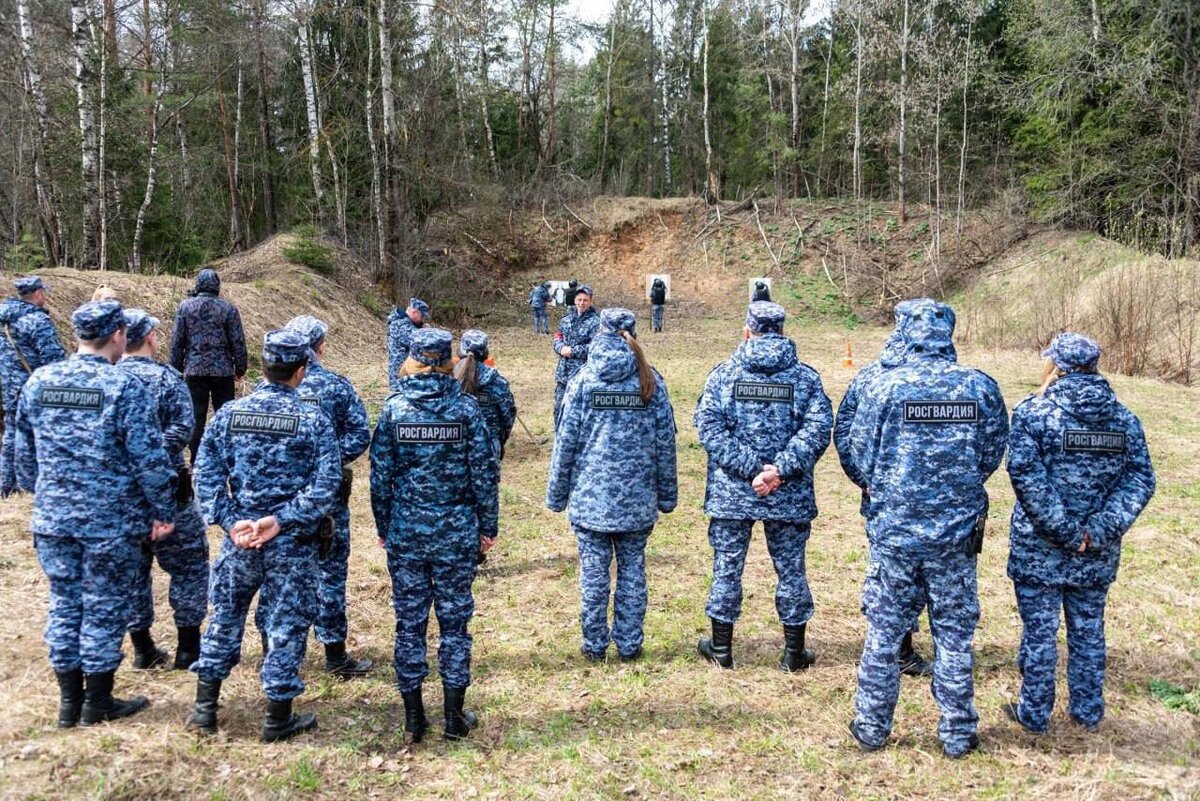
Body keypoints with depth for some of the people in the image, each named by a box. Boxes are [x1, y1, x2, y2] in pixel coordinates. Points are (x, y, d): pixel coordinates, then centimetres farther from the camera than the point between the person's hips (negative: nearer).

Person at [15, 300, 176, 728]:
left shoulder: (38, 382, 2)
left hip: (53, 517, 5)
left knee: (64, 604, 16)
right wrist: (164, 512, -5)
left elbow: (23, 452, 11)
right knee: (104, 608, 8)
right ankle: (98, 703, 20)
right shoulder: (125, 386, -15)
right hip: (110, 520, -5)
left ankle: (69, 701, 26)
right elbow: (150, 459, -15)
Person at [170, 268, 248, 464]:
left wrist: (176, 369, 10)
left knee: (196, 418, 6)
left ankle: (196, 462, 10)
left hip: (195, 370, 1)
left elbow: (177, 341, 2)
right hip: (223, 371, -1)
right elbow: (238, 342, -1)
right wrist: (240, 368, 9)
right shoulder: (228, 309, -3)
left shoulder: (185, 306, 0)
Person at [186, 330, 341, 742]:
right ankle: (277, 719, 18)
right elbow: (326, 483, -16)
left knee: (225, 617, 19)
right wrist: (281, 520, -15)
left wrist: (230, 521, -7)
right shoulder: (313, 418, -10)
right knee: (287, 624, 9)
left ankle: (205, 707, 27)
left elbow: (206, 472, -4)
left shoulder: (230, 412, -1)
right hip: (292, 542, -3)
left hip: (239, 535, 3)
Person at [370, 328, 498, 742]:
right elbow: (485, 472, -4)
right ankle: (455, 715, 17)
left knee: (409, 620, 10)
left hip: (405, 533, 1)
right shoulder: (466, 407, -6)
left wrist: (383, 528, 12)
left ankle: (413, 715, 18)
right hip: (456, 532, 0)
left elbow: (380, 475, 0)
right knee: (454, 620, 9)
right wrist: (488, 525, 7)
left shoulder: (394, 408, -3)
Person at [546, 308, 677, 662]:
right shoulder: (651, 381, 0)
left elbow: (566, 442, -3)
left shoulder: (583, 381, -5)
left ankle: (594, 645, 18)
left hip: (590, 497, -1)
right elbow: (665, 443, 3)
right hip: (638, 499, 2)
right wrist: (666, 495, 12)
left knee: (593, 573, 8)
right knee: (632, 570, 11)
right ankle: (629, 644, 19)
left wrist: (557, 494, 6)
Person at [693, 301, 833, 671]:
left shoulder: (723, 373, -2)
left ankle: (721, 647, 23)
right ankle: (794, 652, 23)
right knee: (790, 570, 12)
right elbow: (818, 428, -13)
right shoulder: (805, 376, -1)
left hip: (731, 492, 0)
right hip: (790, 496, 0)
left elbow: (708, 426, -11)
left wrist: (750, 467, -15)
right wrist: (780, 469, -18)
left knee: (727, 568, 12)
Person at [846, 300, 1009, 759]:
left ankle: (872, 727, 21)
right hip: (958, 531, 2)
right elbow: (992, 457, 5)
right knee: (954, 634, 13)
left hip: (893, 527, -1)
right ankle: (957, 734, 23)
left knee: (883, 631, 11)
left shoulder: (884, 386, -11)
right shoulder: (981, 387, -5)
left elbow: (861, 456, -3)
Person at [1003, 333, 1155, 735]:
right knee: (1088, 630, 17)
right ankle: (1088, 712, 30)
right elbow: (1141, 479, -3)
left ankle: (1034, 713, 19)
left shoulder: (1033, 411, -11)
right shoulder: (1124, 417, 4)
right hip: (1097, 553, 4)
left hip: (1038, 548, -4)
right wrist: (1101, 529, -11)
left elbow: (1027, 475, -20)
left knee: (1039, 631, 7)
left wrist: (1063, 529, -17)